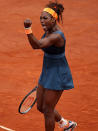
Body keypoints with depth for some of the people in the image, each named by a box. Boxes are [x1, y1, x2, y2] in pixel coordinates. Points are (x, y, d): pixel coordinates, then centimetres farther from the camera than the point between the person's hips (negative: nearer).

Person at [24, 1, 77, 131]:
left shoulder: (57, 36, -27)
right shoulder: (49, 31, 1)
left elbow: (38, 45, -43)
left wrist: (28, 29, -57)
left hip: (57, 76, -9)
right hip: (47, 73, 9)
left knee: (47, 110, 1)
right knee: (40, 107, 18)